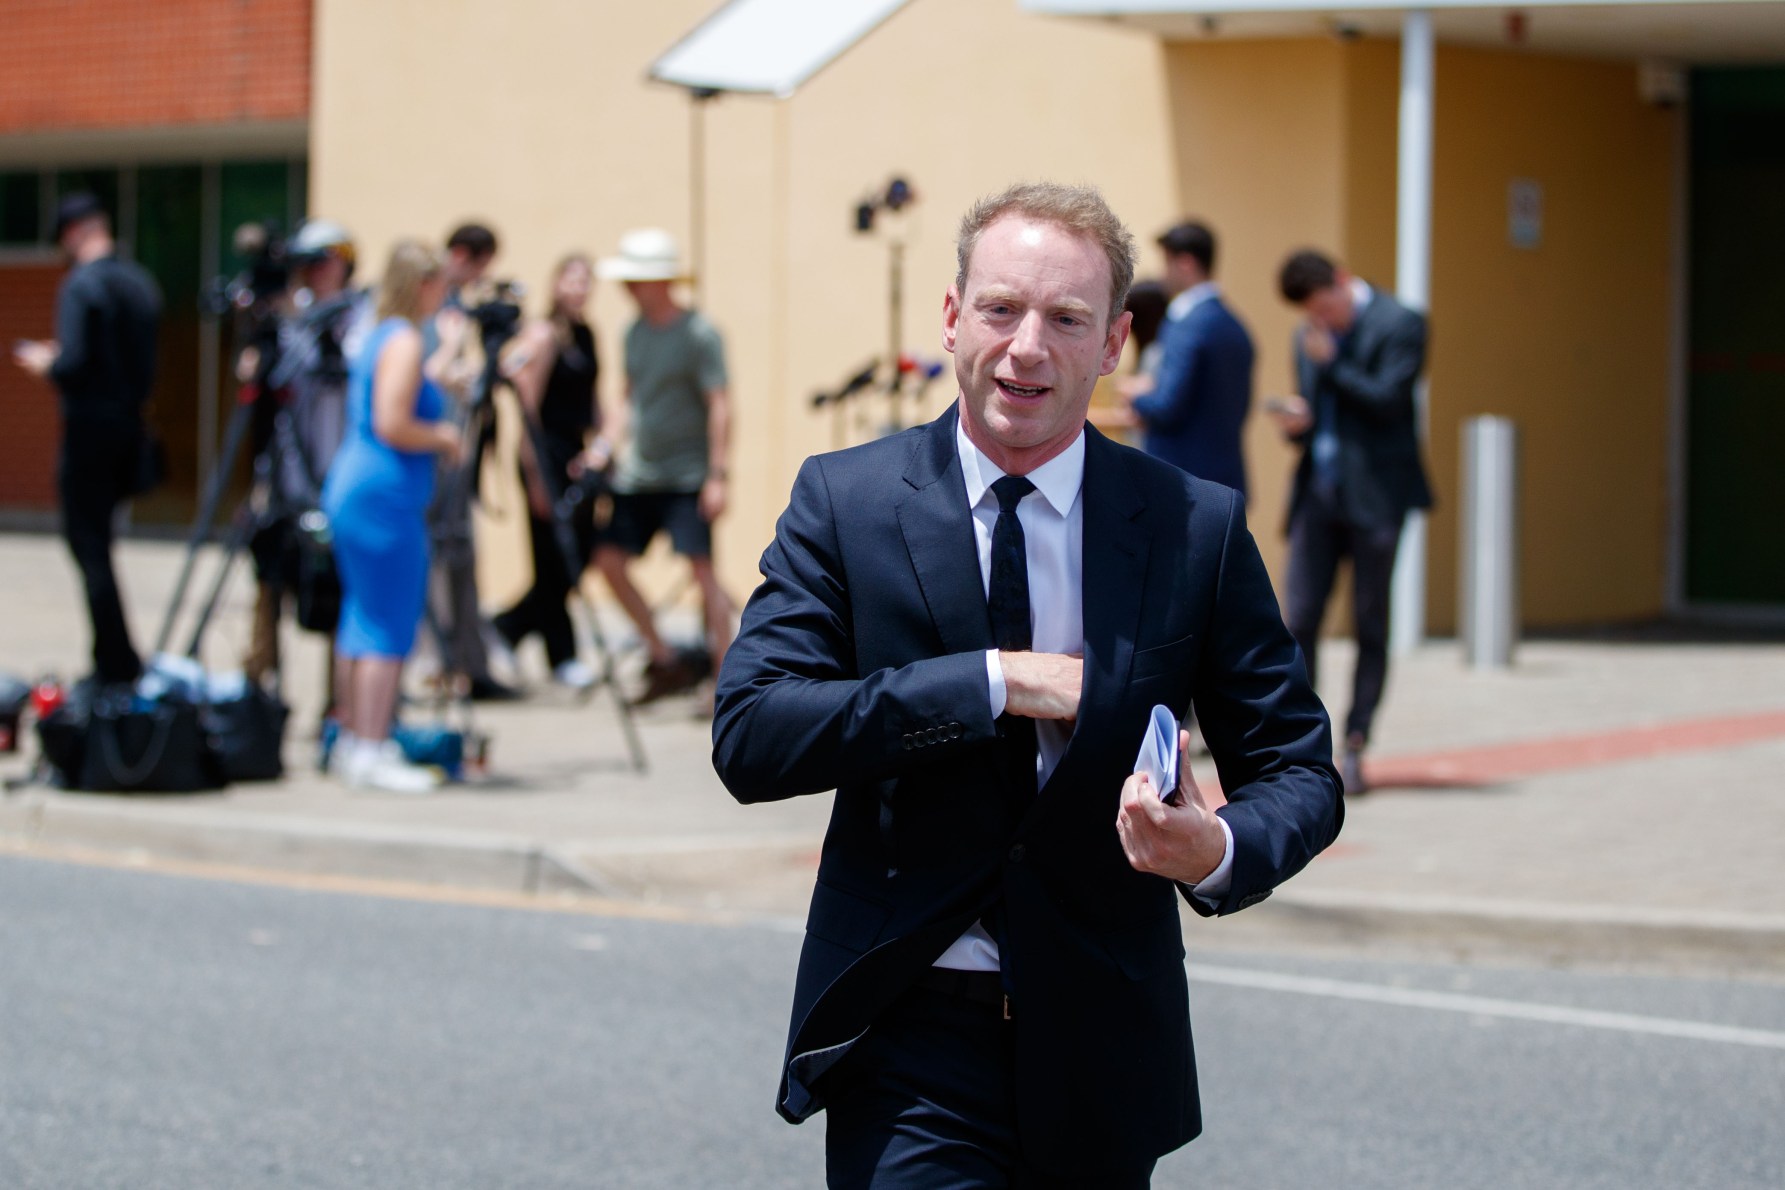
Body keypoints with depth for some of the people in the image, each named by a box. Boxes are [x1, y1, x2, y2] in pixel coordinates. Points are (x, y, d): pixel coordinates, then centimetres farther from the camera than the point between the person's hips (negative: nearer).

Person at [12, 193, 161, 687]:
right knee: (97, 539, 17)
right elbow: (148, 362, 11)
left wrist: (45, 364, -2)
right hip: (130, 423, 7)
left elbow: (73, 363, -21)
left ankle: (117, 661, -1)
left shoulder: (80, 285, -15)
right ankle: (113, 658, 17)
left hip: (90, 425, -7)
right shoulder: (141, 283, 8)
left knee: (88, 542, 0)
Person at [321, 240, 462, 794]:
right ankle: (372, 753, -8)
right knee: (390, 628, -8)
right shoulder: (404, 341, -13)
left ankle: (352, 740, 19)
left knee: (360, 620, 14)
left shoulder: (377, 336, 16)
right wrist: (441, 437, -6)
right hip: (385, 499, -10)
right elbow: (392, 425, -21)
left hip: (349, 491, 10)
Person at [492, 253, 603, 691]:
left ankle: (506, 627, 20)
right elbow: (528, 406, -13)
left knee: (582, 553, 7)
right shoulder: (543, 334, -10)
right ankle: (562, 657, 9)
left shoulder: (586, 335, 13)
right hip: (548, 459, -8)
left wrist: (599, 444, 4)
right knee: (555, 560, -1)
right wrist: (535, 476, -15)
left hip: (578, 455, 8)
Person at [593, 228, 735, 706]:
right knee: (609, 559, 2)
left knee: (702, 568, -12)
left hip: (687, 476, -8)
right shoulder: (635, 331, 11)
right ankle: (666, 661, 13)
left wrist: (718, 475, -19)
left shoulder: (698, 334, -10)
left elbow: (719, 407, -13)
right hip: (638, 474, 8)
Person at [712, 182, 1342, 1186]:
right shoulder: (844, 502, -2)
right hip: (909, 1038, -2)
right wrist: (989, 682, -18)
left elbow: (1300, 771, 3)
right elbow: (748, 738, -12)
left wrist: (1219, 851, -20)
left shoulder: (1199, 528, 0)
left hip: (1102, 1058, 2)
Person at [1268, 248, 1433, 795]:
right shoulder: (1309, 335, 16)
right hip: (1318, 493, 5)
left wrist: (1331, 363, -11)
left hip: (1374, 497, -5)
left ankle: (1354, 746, 6)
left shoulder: (1399, 324, -5)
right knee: (1298, 622, -3)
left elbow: (1387, 400, -14)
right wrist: (1296, 422, 2)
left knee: (1371, 626, 1)